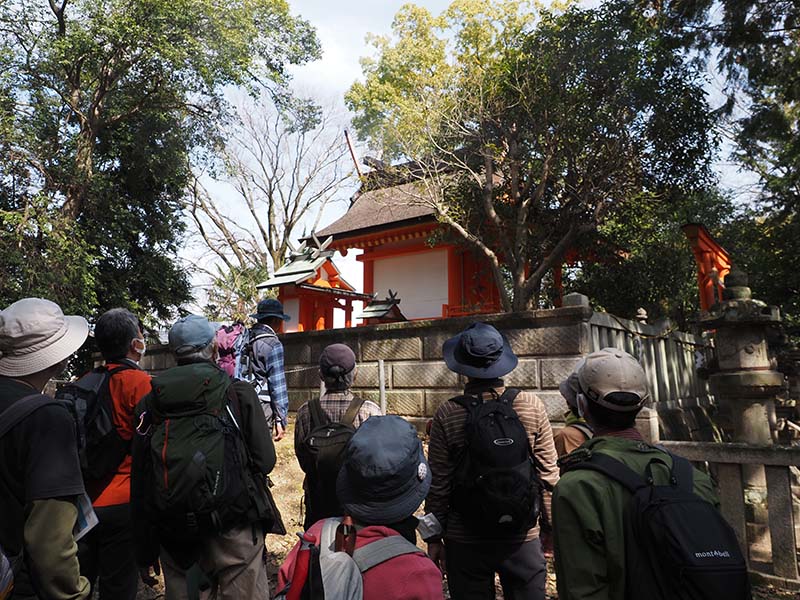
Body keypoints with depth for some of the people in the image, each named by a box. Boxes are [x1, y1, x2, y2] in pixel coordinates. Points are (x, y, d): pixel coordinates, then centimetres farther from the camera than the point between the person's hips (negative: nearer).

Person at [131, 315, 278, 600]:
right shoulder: (238, 393, -6)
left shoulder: (149, 403, 3)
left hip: (172, 533, 4)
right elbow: (265, 460, -8)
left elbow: (139, 483, 5)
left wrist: (145, 552, 14)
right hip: (232, 526, -3)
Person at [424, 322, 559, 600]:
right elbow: (548, 473, -3)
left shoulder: (447, 414, -12)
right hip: (522, 537, 1)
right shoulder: (532, 406, -8)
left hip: (465, 541, 0)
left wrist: (434, 538, 4)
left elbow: (438, 483, -7)